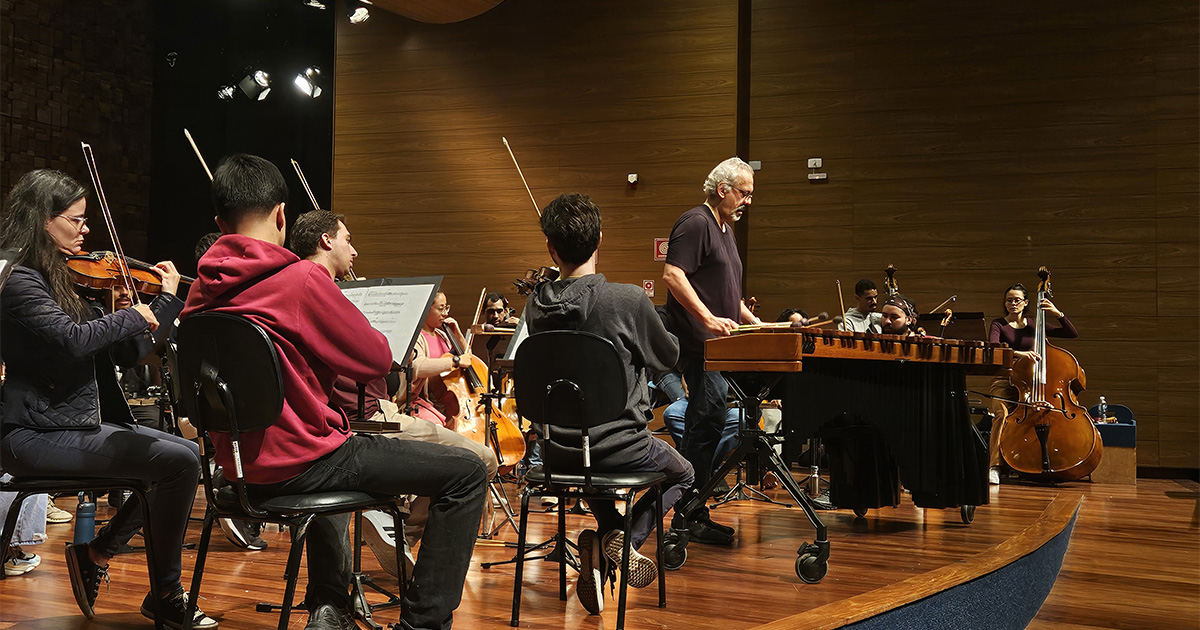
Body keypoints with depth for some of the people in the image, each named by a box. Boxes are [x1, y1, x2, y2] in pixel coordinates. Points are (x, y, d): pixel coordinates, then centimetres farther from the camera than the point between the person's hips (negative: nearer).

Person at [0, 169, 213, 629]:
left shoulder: (65, 279, 16)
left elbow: (125, 353, 15)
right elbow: (74, 340, -28)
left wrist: (166, 300, 12)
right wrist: (134, 315, -12)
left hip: (80, 423, 9)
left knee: (186, 452, 1)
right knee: (178, 462, -19)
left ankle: (96, 553, 9)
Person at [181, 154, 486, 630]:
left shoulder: (202, 290, 4)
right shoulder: (301, 278, -17)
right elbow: (376, 360, -9)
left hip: (238, 462, 8)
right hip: (297, 462, -8)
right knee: (466, 471, -2)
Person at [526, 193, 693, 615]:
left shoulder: (535, 306, -6)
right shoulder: (627, 299, -20)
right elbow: (668, 357, -2)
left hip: (557, 450, 4)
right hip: (619, 447, -4)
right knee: (681, 473, 27)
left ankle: (604, 537, 14)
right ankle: (626, 538, 2)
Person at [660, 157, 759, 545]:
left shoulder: (725, 229, 22)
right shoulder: (695, 223, -9)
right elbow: (673, 275, -19)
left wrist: (751, 320, 18)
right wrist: (709, 318, -24)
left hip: (716, 344, 10)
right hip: (696, 342, -10)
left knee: (703, 423, 11)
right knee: (709, 418, -14)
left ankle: (689, 513, 16)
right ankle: (688, 515, -9)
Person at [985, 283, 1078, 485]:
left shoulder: (1034, 326, 14)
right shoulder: (999, 324, 7)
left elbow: (1072, 333, 12)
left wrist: (1057, 313, -2)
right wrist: (1017, 353, -32)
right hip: (1004, 382, -2)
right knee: (1001, 414, -33)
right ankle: (994, 467, -32)